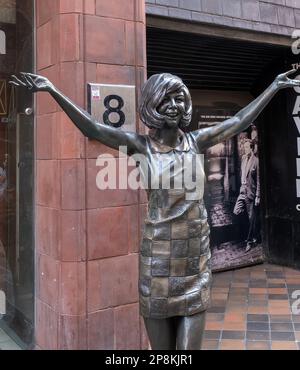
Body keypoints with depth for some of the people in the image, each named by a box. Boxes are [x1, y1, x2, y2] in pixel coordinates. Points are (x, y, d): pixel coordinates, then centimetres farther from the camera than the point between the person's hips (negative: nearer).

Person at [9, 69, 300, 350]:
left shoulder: (195, 142, 5)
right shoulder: (142, 145, -3)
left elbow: (240, 122, 14)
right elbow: (92, 128, -10)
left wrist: (274, 86, 21)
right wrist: (52, 90, -17)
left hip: (197, 257, 2)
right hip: (158, 257, -2)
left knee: (190, 344, 4)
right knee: (161, 345, 12)